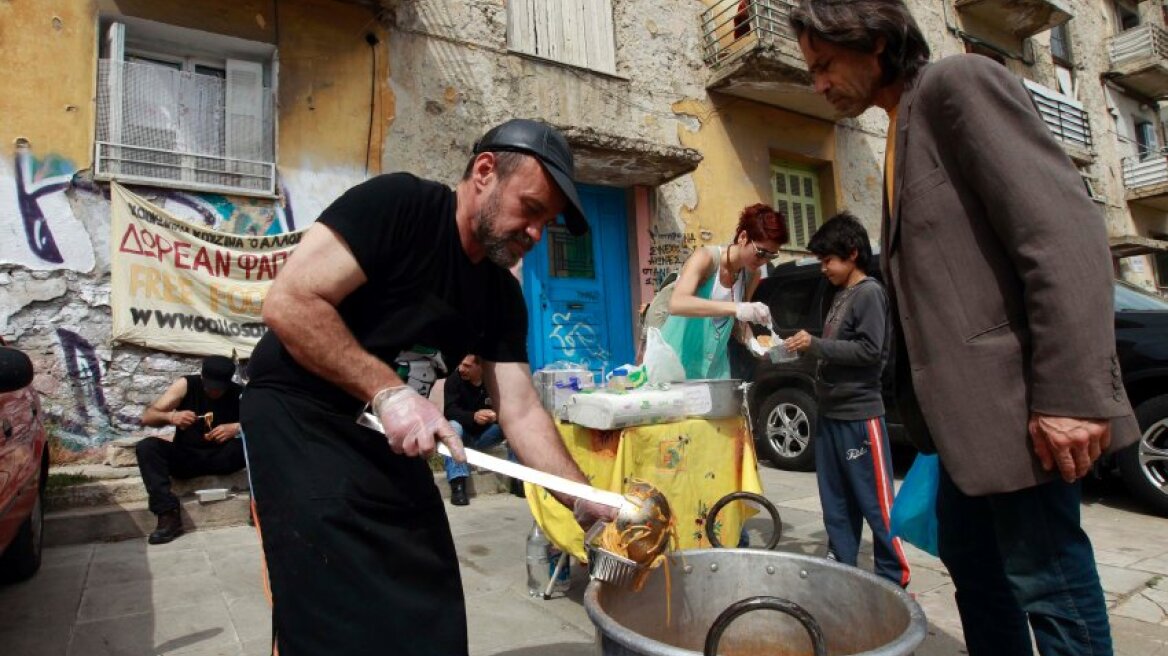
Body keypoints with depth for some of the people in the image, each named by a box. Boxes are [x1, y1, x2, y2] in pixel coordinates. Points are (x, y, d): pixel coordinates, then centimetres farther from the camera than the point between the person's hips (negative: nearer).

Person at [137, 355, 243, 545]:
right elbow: (146, 417, -9)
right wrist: (171, 417, -32)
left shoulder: (239, 394, -9)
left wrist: (237, 428, -35)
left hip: (221, 457, -1)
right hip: (185, 456, 1)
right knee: (146, 447, -26)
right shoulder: (185, 385, -7)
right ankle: (168, 514, -30)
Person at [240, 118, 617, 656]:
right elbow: (288, 304, -23)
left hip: (390, 436, 7)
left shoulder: (502, 296, 2)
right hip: (299, 416, -6)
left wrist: (587, 502, -10)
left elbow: (522, 413, -1)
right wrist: (388, 391, -27)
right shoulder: (396, 204, -17)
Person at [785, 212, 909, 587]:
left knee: (875, 500, 0)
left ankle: (893, 576, 11)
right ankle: (842, 566, 23)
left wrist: (816, 345, -18)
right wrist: (809, 346, 8)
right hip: (831, 413, 9)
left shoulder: (869, 292, -9)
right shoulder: (841, 295, 16)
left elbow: (870, 350, -18)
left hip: (859, 415, -8)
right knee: (836, 499, 13)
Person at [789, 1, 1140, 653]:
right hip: (966, 406, 9)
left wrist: (1070, 393, -22)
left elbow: (1067, 234, -17)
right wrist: (927, 404, 15)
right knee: (972, 564, 17)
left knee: (1045, 579, 2)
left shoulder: (960, 82, -7)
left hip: (1016, 402, -9)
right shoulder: (904, 127, 18)